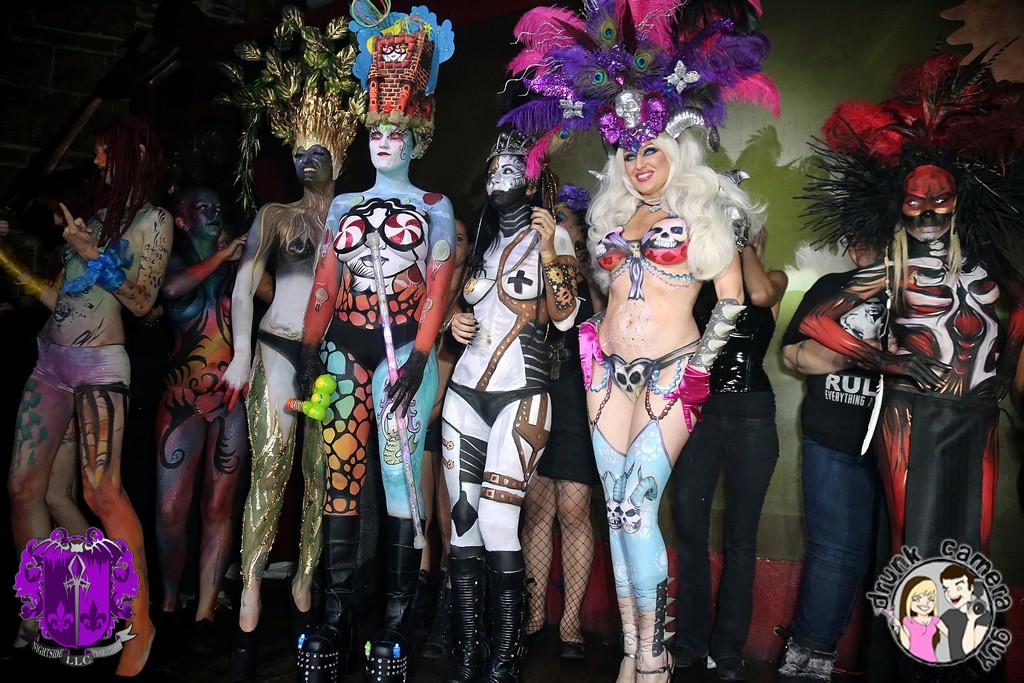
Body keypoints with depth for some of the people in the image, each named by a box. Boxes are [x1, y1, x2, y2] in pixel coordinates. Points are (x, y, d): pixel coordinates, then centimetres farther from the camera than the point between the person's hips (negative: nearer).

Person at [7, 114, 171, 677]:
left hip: (98, 365, -7)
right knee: (23, 486, 4)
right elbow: (65, 285, 21)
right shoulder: (97, 212, 17)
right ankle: (35, 612, 17)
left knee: (102, 493, -13)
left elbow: (143, 300, -7)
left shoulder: (152, 219, -1)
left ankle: (139, 623, -3)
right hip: (50, 358, 7)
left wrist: (92, 254, -13)